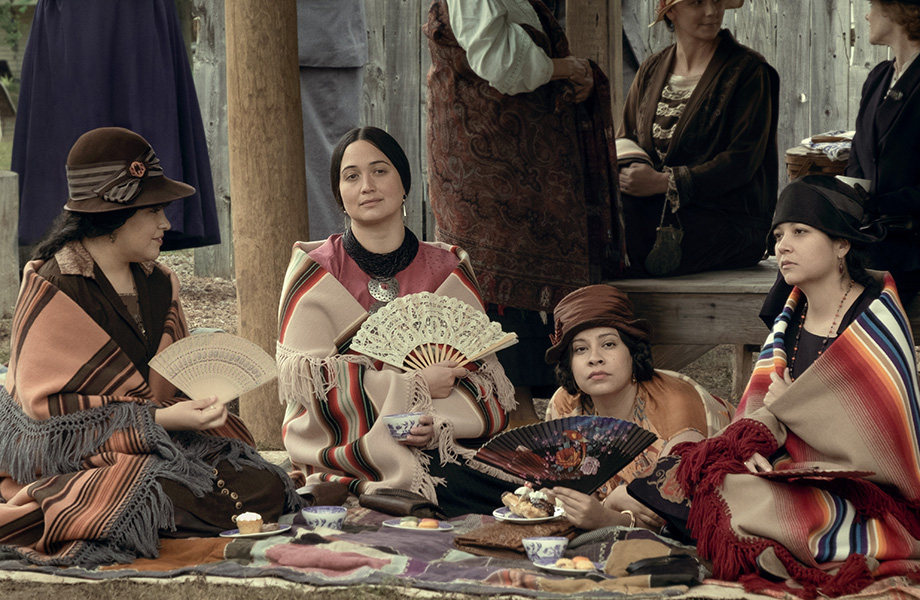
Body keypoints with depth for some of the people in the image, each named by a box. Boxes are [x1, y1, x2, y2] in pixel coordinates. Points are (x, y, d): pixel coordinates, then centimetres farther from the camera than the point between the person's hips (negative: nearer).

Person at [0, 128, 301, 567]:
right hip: (71, 458, -8)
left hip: (162, 443, 8)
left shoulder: (157, 285, 12)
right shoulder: (54, 293, -12)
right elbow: (50, 410, -17)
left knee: (263, 490, -14)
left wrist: (202, 397, -6)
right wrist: (160, 420, -23)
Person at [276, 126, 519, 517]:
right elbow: (306, 376, -5)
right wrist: (414, 387, -9)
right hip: (346, 452, -3)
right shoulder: (314, 272, 5)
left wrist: (440, 422, -13)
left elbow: (485, 375, 9)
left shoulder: (449, 271, 13)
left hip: (442, 450, 4)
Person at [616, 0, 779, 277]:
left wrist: (665, 182, -19)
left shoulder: (747, 70, -1)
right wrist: (627, 170, -11)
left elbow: (743, 161, -10)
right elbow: (624, 139, 16)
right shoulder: (651, 71, 16)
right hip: (658, 208, 5)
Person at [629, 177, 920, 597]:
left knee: (743, 497, -30)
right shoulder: (792, 316, 11)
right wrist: (752, 443, -20)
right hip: (800, 474, 7)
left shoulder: (876, 318, -11)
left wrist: (787, 405, -6)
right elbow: (762, 401, 4)